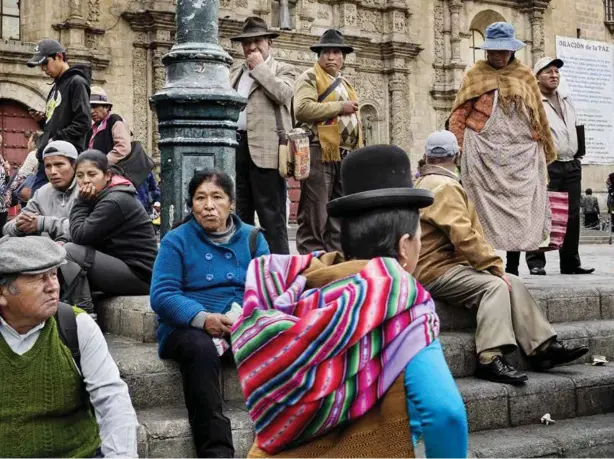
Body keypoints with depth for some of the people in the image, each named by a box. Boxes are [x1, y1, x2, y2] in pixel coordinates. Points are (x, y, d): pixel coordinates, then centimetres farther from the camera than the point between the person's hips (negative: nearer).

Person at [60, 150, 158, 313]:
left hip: (138, 274, -10)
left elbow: (79, 235, -18)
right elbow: (83, 239, 10)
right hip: (119, 266, 10)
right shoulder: (101, 196, 12)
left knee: (69, 252, -19)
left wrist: (82, 201, -10)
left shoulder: (115, 201, -17)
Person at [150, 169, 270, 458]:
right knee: (201, 348, -36)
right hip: (187, 327, -2)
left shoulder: (252, 238, 11)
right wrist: (202, 318, -25)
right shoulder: (176, 240, 3)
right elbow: (162, 295, -8)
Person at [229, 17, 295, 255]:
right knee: (239, 213, 11)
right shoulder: (235, 71, 22)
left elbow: (282, 95, -14)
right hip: (237, 146, 6)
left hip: (265, 148, -6)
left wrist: (259, 67, -6)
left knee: (271, 214, -5)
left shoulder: (282, 69, 6)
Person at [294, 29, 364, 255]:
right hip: (320, 153, -8)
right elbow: (302, 109, -16)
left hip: (346, 157, 8)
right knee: (315, 216, -7)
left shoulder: (345, 83, 25)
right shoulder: (310, 77, 1)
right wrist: (339, 107, -11)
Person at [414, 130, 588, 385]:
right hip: (436, 271, -10)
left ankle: (543, 347, -2)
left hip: (445, 264, 10)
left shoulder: (424, 183, 20)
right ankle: (490, 359, -30)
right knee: (494, 285, -26)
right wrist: (495, 266, -13)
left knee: (512, 283, 2)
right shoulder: (444, 186, -13)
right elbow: (464, 236, -21)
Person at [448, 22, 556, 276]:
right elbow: (460, 114, 2)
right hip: (484, 153, -2)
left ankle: (513, 269, 7)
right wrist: (454, 148, -8)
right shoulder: (476, 74, 7)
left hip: (521, 153, 2)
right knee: (487, 208, -5)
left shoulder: (525, 75, 12)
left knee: (518, 207, 0)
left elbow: (538, 117, 13)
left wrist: (545, 152, 11)